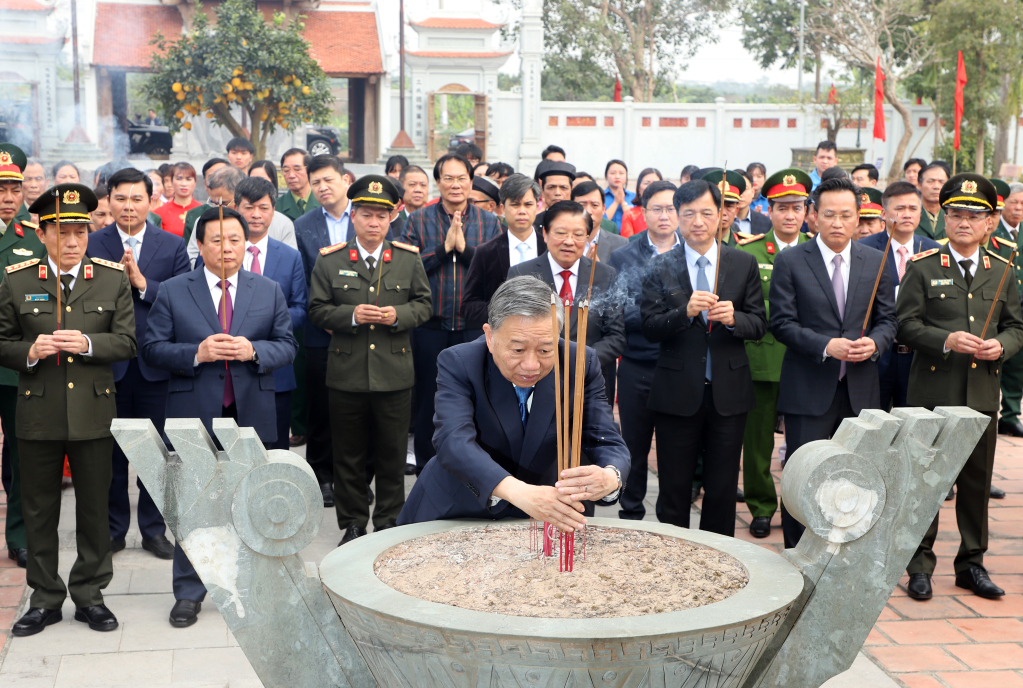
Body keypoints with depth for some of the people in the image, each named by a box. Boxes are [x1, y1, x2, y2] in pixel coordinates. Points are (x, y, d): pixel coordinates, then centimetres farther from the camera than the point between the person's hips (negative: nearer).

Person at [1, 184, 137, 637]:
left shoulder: (113, 279, 3)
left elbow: (126, 342, 0)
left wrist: (87, 343, -18)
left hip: (93, 413, 0)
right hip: (37, 415, 0)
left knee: (94, 508, 8)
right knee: (39, 510, 9)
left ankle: (89, 595, 22)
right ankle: (45, 599, 23)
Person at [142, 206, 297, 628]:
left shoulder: (269, 291, 7)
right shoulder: (173, 292, 2)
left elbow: (287, 346, 5)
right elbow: (153, 349, -2)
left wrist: (254, 351, -15)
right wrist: (197, 353, -18)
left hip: (252, 416, 2)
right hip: (195, 415, -1)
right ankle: (188, 594, 16)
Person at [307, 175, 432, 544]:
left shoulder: (409, 259, 6)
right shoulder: (330, 260, 3)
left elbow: (424, 304, 9)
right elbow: (317, 309, 3)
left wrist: (398, 315, -11)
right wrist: (351, 315, -14)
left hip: (395, 374, 0)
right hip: (346, 375, 0)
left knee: (392, 454, 7)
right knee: (348, 456, 8)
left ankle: (389, 522, 21)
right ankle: (353, 524, 21)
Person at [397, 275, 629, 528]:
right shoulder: (458, 363, -17)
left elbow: (608, 443, -13)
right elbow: (454, 442, -31)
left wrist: (609, 478, -39)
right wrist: (517, 491, -49)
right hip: (456, 514, -4)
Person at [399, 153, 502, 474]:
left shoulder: (488, 223, 5)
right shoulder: (419, 220, 3)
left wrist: (464, 248, -16)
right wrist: (443, 247, -14)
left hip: (474, 325, 1)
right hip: (430, 326, 0)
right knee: (428, 400, 7)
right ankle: (425, 471, 20)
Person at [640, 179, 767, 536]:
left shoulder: (744, 264, 4)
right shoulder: (661, 268, 1)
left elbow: (759, 325, 2)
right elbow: (650, 328, -6)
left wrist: (733, 318, -19)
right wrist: (686, 311, -23)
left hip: (728, 392, 1)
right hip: (677, 393, -1)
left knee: (723, 490, 10)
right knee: (674, 488, 8)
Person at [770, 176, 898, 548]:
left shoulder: (875, 261, 7)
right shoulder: (790, 261, -3)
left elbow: (887, 319, 10)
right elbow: (782, 323, -8)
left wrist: (874, 343, -12)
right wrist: (826, 346, -20)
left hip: (861, 391, 4)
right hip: (809, 390, -3)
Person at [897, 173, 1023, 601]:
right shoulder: (923, 267, 0)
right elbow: (906, 326, -5)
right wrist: (946, 340, -19)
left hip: (982, 393, 3)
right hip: (933, 392, -3)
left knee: (977, 482, 10)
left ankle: (972, 564, 23)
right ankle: (919, 566, 13)